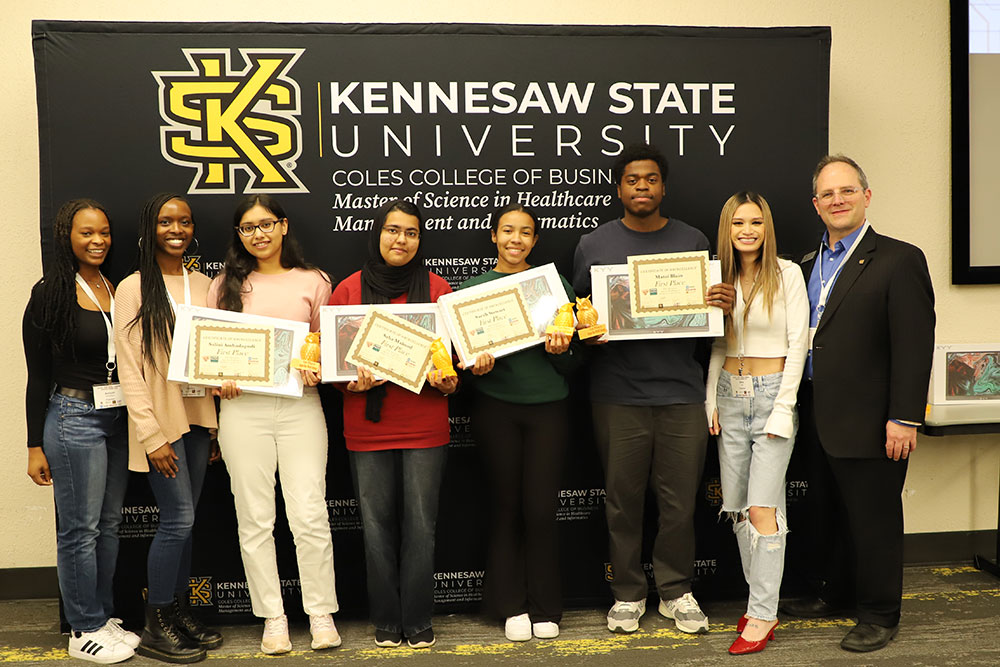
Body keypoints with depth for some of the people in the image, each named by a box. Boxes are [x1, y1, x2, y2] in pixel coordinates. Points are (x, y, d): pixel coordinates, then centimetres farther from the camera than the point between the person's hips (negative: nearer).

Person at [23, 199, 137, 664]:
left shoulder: (117, 289, 8)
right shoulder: (51, 294, -6)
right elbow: (38, 376, -5)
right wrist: (35, 446, -7)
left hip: (118, 417, 6)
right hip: (74, 417, -6)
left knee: (109, 523, 13)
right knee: (80, 527, 0)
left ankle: (103, 616, 26)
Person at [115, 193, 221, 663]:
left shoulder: (203, 285, 9)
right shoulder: (133, 289, -7)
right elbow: (129, 370, -9)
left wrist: (217, 424, 9)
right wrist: (152, 435, -14)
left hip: (198, 416, 5)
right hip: (160, 419, -5)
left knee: (183, 521, 11)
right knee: (179, 518, -6)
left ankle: (180, 613, 23)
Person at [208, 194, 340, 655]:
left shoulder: (312, 282, 10)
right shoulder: (225, 286, 12)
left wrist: (315, 369, -8)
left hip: (299, 405, -1)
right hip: (243, 407, 1)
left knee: (310, 516, -4)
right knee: (255, 519, 4)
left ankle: (322, 615, 10)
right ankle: (272, 619, 15)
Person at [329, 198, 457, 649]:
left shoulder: (436, 288, 6)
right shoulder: (349, 289, 5)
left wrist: (448, 381, -9)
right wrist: (353, 382, -12)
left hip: (425, 426, 0)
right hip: (367, 427, 1)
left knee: (420, 524, 2)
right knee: (377, 524, 6)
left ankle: (419, 623, 14)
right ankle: (386, 623, 19)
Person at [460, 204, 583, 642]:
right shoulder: (472, 289, 4)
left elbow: (574, 363, 6)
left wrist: (562, 351, -15)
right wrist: (476, 366, -14)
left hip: (548, 407, 0)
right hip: (496, 408, 0)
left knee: (541, 508, -1)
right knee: (507, 506, 5)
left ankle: (545, 609, 15)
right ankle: (512, 607, 19)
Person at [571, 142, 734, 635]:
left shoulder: (692, 242, 10)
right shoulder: (593, 246, 7)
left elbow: (709, 316, 13)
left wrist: (723, 306, -10)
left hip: (682, 392, 1)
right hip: (617, 395, 0)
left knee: (680, 501, 5)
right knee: (623, 499, 6)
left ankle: (676, 590, 21)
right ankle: (628, 593, 21)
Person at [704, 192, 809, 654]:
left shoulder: (787, 274, -4)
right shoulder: (720, 277, 10)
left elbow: (798, 343, -7)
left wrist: (783, 407, -12)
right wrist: (711, 398, 7)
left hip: (774, 392, -5)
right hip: (730, 394, 5)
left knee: (762, 507, -10)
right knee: (736, 507, 6)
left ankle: (762, 616, -3)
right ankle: (763, 602, 18)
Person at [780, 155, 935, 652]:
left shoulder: (900, 260, -8)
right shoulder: (808, 266, 13)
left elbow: (914, 346, -13)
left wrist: (904, 418, -17)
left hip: (868, 424, -7)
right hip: (819, 422, 7)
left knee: (873, 520, 4)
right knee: (827, 515, 18)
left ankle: (879, 615, 19)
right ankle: (834, 595, 36)